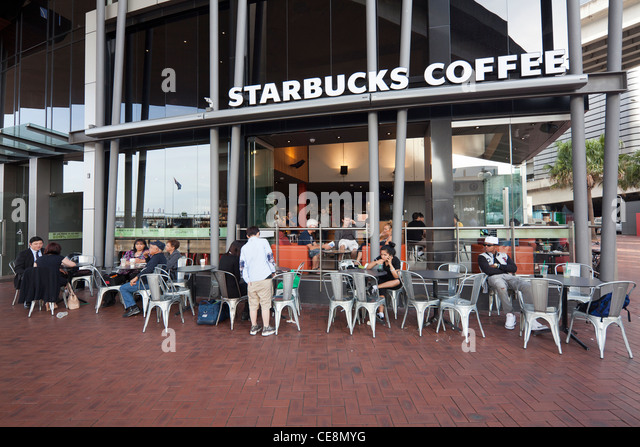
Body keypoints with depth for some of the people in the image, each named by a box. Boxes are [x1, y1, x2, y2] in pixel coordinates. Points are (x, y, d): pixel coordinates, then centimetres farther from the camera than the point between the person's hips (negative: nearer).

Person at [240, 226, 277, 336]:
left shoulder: (244, 248, 10)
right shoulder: (263, 242, 0)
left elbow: (242, 266, 6)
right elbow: (270, 257, -3)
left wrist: (247, 280, 7)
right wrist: (273, 271, 9)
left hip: (251, 281, 4)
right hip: (264, 278, -3)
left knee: (253, 305, 13)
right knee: (265, 304, 4)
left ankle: (254, 327, 23)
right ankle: (266, 328, 11)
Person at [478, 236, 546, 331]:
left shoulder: (504, 255, 28)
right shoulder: (482, 257, 18)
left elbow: (514, 268, 11)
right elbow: (488, 271, -2)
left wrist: (498, 266, 1)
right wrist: (506, 269, 6)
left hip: (509, 277, 4)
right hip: (494, 278, -4)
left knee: (527, 286, -27)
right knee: (501, 287, -41)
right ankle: (510, 315, -25)